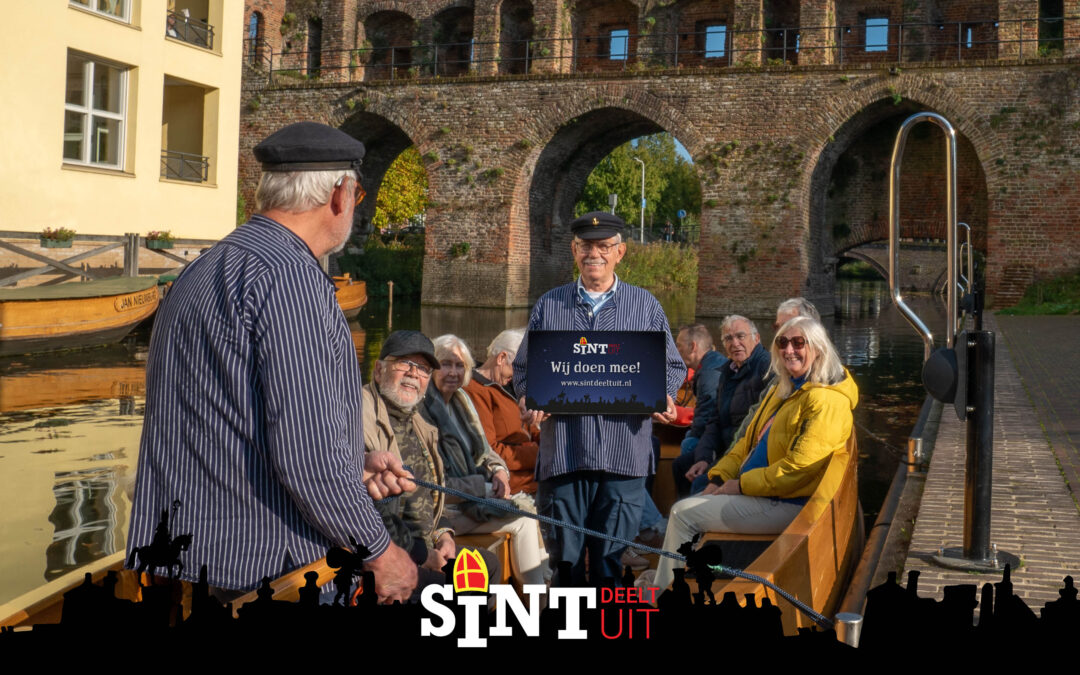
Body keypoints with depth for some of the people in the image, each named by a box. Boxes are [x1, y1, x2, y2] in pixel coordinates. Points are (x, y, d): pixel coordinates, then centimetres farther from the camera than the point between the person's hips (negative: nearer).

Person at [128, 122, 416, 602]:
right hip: (267, 568, -9)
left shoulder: (203, 272, 14)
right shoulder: (290, 278, -16)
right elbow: (307, 455, -21)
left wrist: (353, 469, 17)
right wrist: (378, 551, -9)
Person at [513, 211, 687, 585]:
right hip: (563, 453, 1)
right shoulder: (549, 305, 13)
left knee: (612, 558, 3)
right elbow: (523, 367, 16)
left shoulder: (645, 305, 12)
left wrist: (663, 396, -6)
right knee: (563, 558, 4)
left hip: (624, 454, 0)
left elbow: (672, 367, 14)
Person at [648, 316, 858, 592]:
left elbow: (798, 468, -24)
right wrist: (719, 478, 5)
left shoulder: (826, 400, -18)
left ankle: (662, 592, 4)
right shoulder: (782, 390, 16)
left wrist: (741, 484, -16)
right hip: (761, 494, 10)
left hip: (787, 505, -10)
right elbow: (749, 441, 19)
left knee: (684, 514, -9)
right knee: (686, 506, 9)